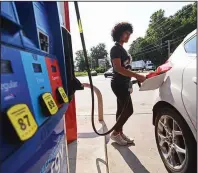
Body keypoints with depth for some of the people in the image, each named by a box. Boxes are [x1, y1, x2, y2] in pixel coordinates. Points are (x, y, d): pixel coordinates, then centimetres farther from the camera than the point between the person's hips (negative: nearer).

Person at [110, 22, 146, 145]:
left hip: (123, 84, 9)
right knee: (128, 110, -6)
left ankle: (120, 133, 23)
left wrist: (136, 77, 13)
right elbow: (118, 68, -24)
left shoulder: (122, 49, 17)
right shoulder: (116, 49, -11)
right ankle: (115, 133, 8)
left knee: (122, 109, 12)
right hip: (119, 84, -9)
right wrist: (137, 76, -28)